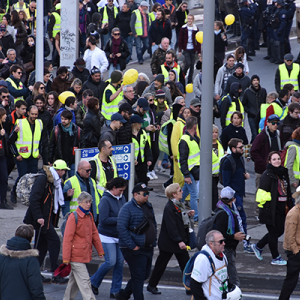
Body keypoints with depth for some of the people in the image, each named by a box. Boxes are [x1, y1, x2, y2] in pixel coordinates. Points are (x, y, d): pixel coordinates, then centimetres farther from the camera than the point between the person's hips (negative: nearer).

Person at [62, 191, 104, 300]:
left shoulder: (89, 216, 10)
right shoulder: (73, 217, -13)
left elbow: (94, 233, 19)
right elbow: (67, 239, -13)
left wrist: (100, 251, 19)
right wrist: (66, 259, -15)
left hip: (85, 255, 8)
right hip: (76, 256, -8)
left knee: (75, 281, 16)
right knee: (84, 282, -10)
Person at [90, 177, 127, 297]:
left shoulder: (121, 198, 6)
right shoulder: (105, 200, -15)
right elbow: (104, 220, -21)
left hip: (119, 235, 7)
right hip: (107, 236, -7)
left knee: (120, 262, 4)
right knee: (111, 262, -11)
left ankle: (116, 290, 12)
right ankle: (94, 282, 12)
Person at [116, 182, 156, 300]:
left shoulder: (148, 206, 13)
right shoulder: (127, 208, -12)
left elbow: (153, 224, 25)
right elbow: (121, 228, -19)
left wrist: (153, 241, 15)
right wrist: (132, 246, -21)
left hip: (148, 248, 8)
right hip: (135, 250, -8)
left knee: (144, 275, 14)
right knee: (138, 276, -4)